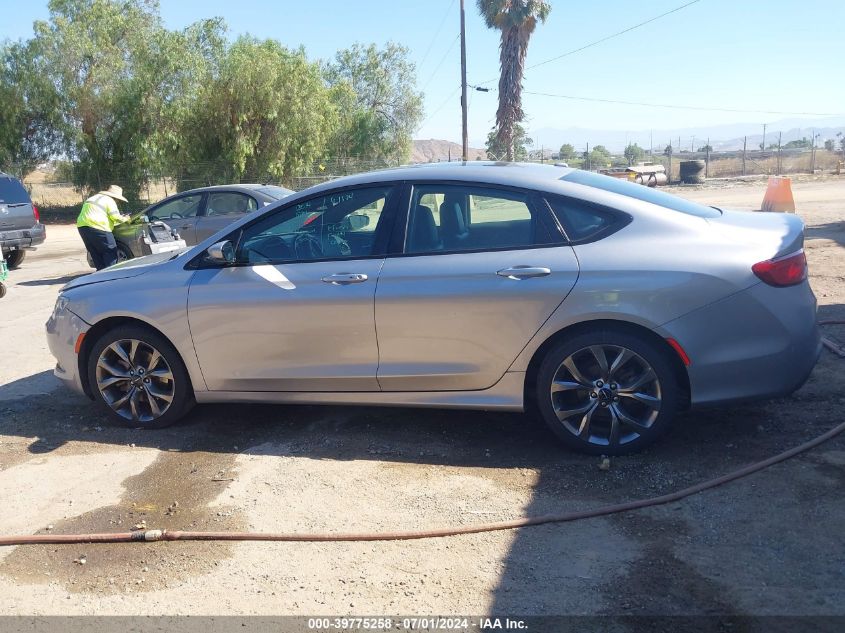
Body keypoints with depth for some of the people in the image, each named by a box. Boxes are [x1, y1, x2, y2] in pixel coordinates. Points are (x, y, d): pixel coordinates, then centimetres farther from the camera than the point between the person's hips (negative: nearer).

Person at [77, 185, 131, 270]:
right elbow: (116, 217, -8)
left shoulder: (93, 198, 28)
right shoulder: (109, 200, -1)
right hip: (98, 228, -9)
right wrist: (125, 219, 11)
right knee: (110, 252, -2)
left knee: (96, 255, 14)